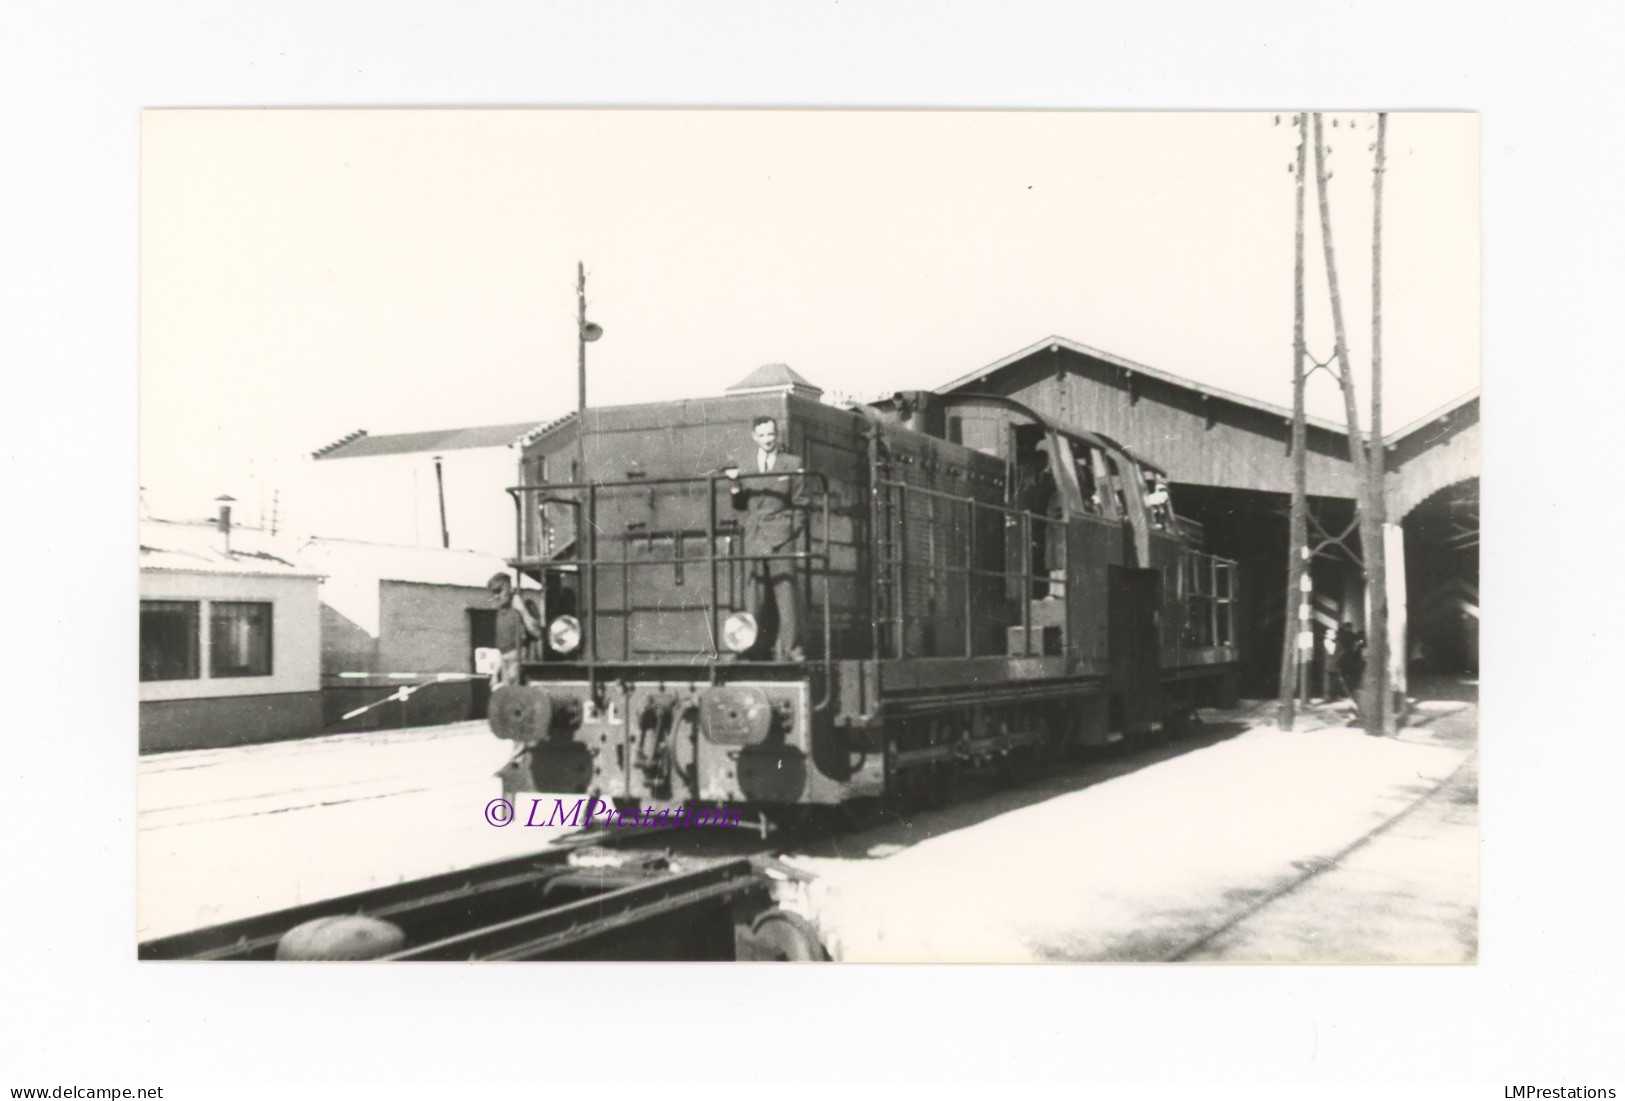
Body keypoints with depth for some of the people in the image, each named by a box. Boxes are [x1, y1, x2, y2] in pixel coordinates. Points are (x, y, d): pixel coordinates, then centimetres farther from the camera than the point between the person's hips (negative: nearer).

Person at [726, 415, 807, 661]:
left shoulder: (792, 464, 8)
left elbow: (799, 502, 8)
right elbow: (739, 505, 16)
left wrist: (795, 530, 0)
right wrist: (734, 485, -2)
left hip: (781, 537, -2)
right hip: (754, 537, 2)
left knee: (786, 591, -6)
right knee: (753, 592, 0)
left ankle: (789, 647, -3)